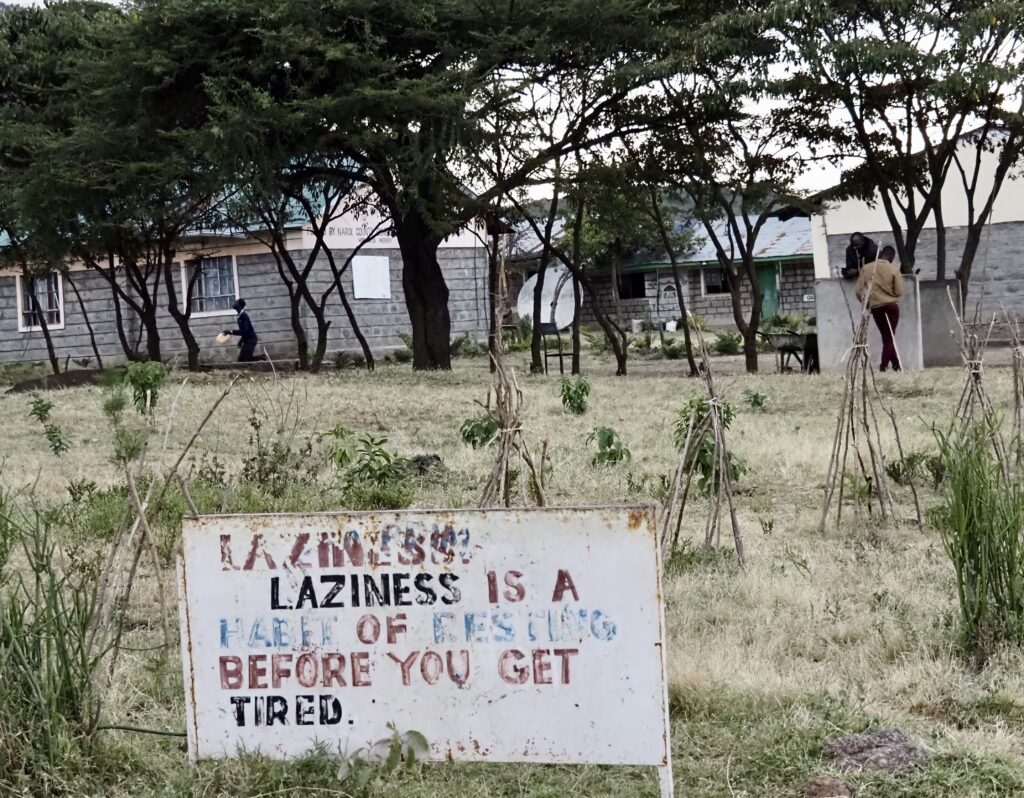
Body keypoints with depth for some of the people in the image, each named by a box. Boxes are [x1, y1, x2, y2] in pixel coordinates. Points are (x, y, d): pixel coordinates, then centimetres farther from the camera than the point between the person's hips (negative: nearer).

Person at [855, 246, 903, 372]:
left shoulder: (866, 268, 0)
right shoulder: (894, 269, -7)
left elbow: (859, 290, -1)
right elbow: (899, 292, -7)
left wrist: (866, 302, 15)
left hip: (875, 307, 3)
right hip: (891, 305, -3)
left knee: (886, 336, 11)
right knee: (890, 336, 4)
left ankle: (896, 365, 15)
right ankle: (884, 365, -5)